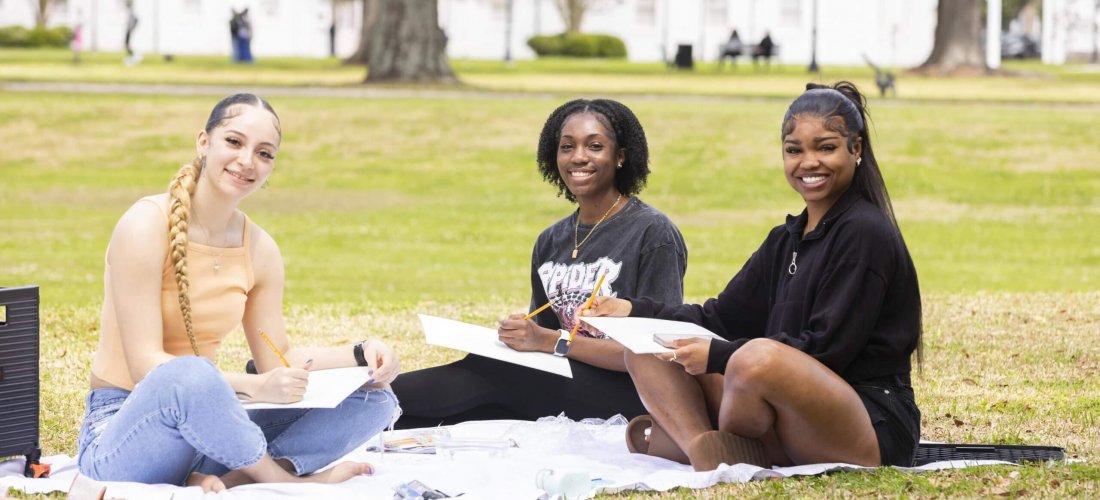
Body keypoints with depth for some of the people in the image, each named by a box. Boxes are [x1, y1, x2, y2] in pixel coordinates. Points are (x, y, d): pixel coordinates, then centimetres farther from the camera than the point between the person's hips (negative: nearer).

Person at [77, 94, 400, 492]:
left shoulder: (260, 250, 5)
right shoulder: (148, 225, -15)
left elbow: (277, 358, 12)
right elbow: (146, 365, -21)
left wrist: (360, 355, -6)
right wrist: (256, 387, -32)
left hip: (203, 423, 7)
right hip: (122, 425, -7)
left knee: (375, 399, -3)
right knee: (191, 376, -41)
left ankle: (229, 479, -23)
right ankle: (289, 480, -16)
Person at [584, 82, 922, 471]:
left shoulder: (865, 235, -9)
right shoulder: (786, 240, 19)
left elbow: (827, 349, -17)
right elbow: (724, 318, 15)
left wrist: (716, 356, -19)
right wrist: (633, 311, 2)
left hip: (872, 431, -9)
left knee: (759, 356, -38)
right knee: (646, 351, 4)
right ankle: (706, 450, -23)